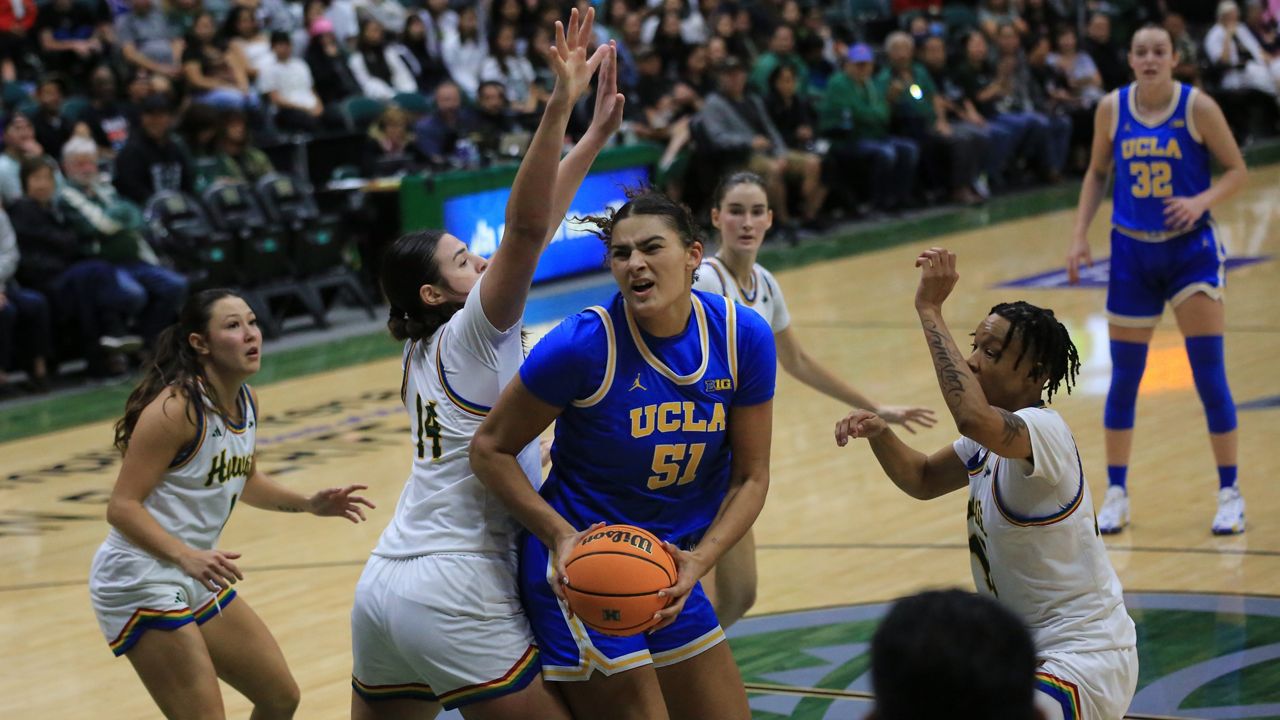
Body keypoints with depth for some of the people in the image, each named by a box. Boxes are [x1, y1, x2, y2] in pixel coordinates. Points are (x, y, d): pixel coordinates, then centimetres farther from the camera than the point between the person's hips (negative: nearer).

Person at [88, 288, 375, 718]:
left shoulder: (245, 401, 5)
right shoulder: (177, 408, -21)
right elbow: (122, 507, -24)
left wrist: (308, 504, 10)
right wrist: (186, 556, -36)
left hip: (197, 581, 9)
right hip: (141, 584, -9)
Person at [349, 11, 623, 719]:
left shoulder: (423, 350, 15)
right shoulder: (469, 333, -6)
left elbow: (531, 229, 16)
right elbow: (524, 227, -20)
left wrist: (594, 136, 17)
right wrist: (560, 107, -27)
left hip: (382, 588, 9)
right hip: (453, 598, -9)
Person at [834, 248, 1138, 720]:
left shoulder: (1045, 430, -21)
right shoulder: (997, 435, 7)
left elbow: (973, 418, -42)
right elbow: (923, 479, 17)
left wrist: (930, 310, -35)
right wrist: (879, 433, -4)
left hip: (1083, 664, -10)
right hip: (1029, 650, 10)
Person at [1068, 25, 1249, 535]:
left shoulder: (1197, 108, -9)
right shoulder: (1111, 109, -1)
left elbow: (1237, 171, -4)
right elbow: (1097, 173, 11)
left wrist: (1201, 202, -23)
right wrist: (1080, 235, 2)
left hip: (1190, 250, -2)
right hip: (1132, 252, 3)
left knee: (1209, 373, -5)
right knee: (1123, 377, 6)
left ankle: (1230, 494, 5)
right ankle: (1116, 495, 18)